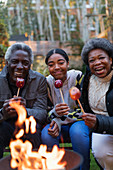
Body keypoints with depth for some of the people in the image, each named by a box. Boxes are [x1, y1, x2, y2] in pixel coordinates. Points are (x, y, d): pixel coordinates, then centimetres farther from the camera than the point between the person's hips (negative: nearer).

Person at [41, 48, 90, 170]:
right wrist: (56, 112, -24)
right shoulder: (47, 82, -4)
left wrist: (61, 120, -21)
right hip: (57, 123, 2)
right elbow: (48, 110, 2)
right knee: (46, 135, -30)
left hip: (78, 120, -2)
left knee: (77, 132, -36)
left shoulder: (78, 77, -12)